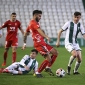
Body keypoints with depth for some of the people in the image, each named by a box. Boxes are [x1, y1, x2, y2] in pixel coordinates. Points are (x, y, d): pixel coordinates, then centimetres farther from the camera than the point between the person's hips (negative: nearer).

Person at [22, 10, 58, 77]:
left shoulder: (31, 23, 20)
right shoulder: (34, 23, -12)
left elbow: (25, 34, 27)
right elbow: (39, 30, -32)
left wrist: (25, 43, 32)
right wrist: (46, 37, -47)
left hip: (42, 43, 10)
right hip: (39, 43, -10)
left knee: (55, 53, 11)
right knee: (49, 59, -14)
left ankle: (48, 68, 16)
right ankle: (37, 73, -4)